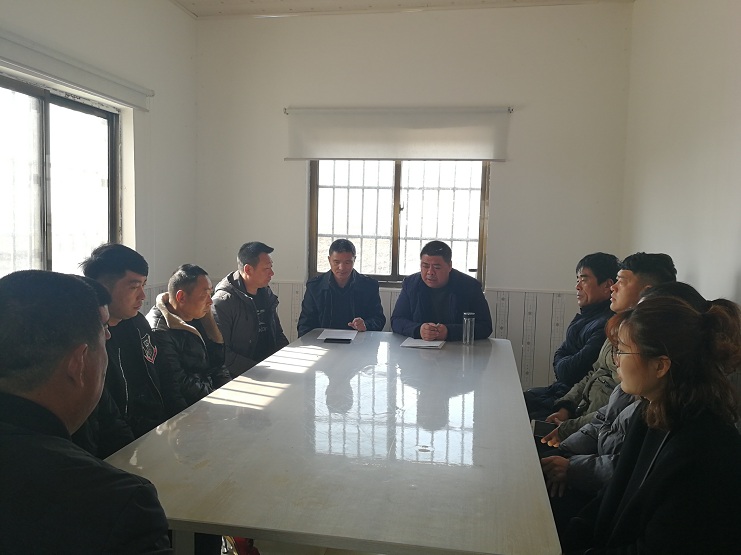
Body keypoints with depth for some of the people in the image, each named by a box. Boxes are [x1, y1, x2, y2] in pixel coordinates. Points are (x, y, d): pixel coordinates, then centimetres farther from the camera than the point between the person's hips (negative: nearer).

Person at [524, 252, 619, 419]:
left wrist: (563, 364, -1)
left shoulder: (605, 326, -24)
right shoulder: (586, 316, 8)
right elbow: (559, 357, 13)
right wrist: (567, 364, -8)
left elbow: (568, 372, -22)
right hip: (559, 390, 9)